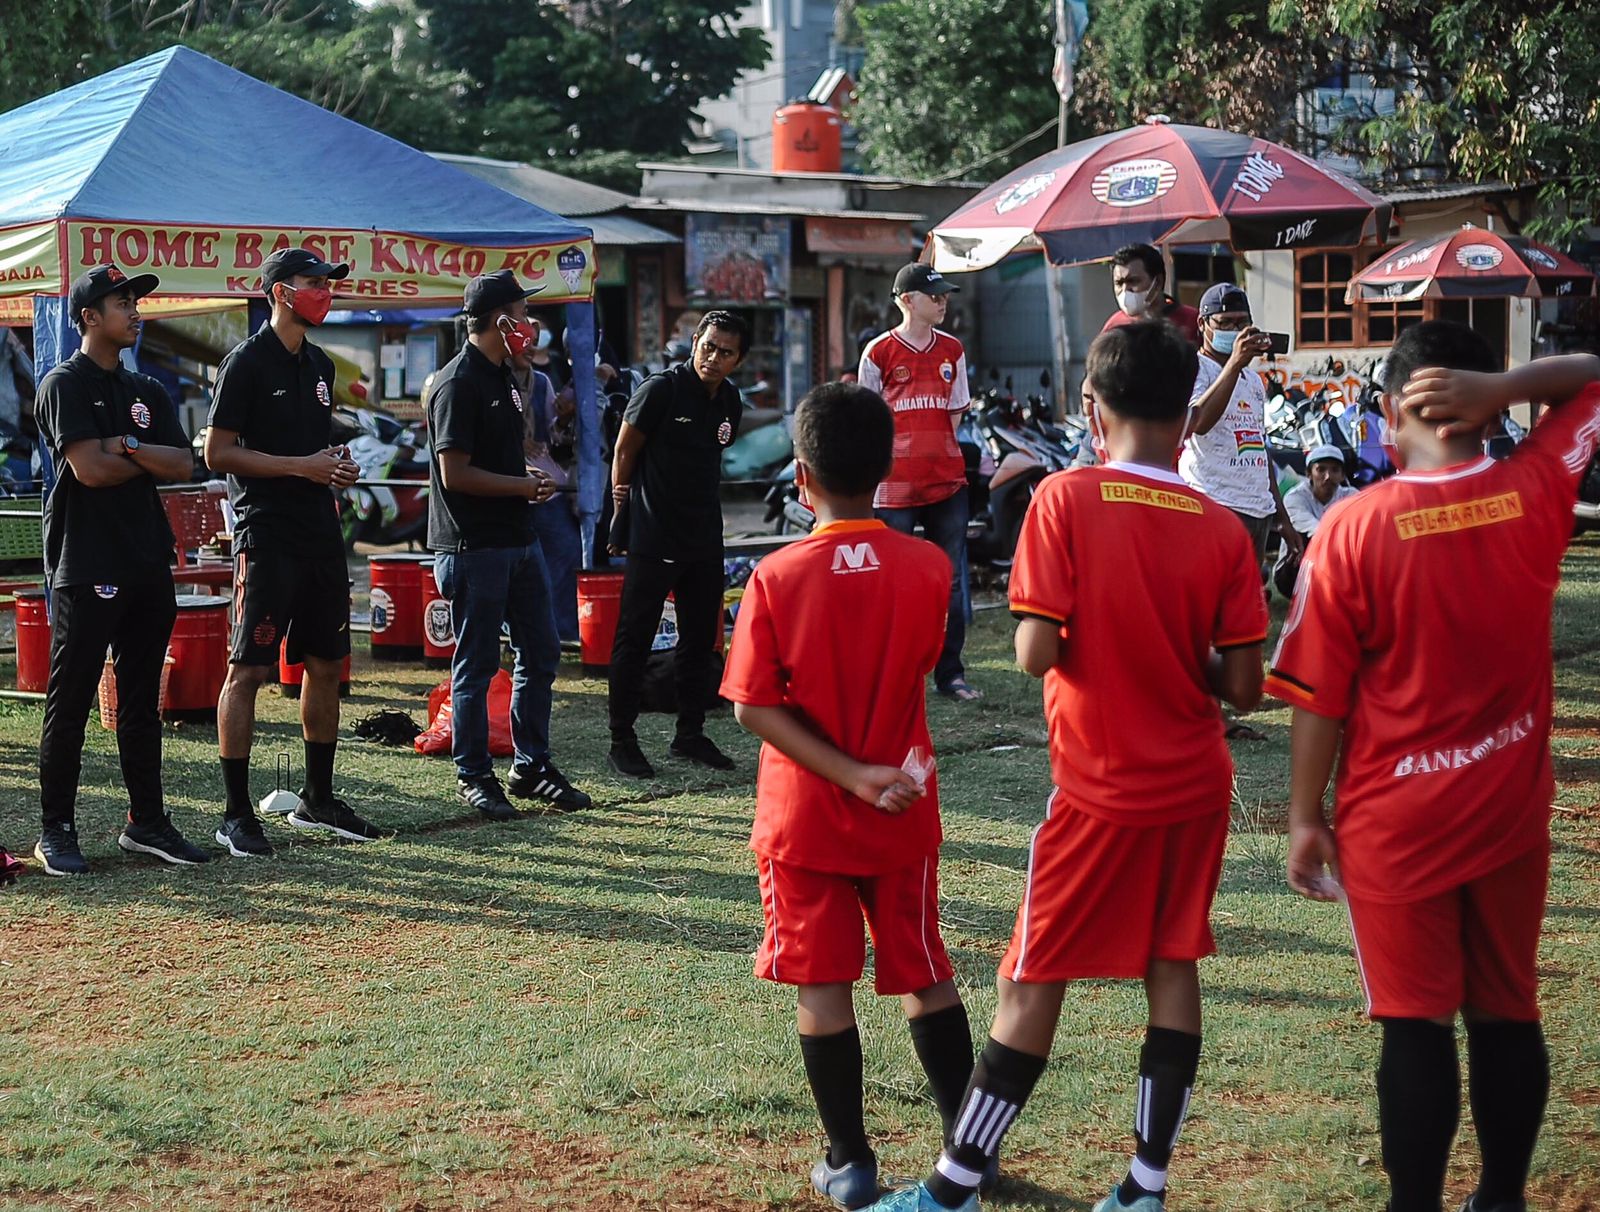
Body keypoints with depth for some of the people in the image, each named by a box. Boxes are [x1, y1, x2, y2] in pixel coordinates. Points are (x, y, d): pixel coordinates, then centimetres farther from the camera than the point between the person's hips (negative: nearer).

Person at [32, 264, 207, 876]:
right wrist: (150, 460, -1)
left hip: (148, 566, 7)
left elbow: (182, 466, 5)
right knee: (70, 704, -2)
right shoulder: (65, 384, -4)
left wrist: (128, 446, -10)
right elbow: (89, 469, -16)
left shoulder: (147, 392, 17)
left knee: (142, 703, 11)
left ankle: (146, 822, 18)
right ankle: (56, 831, 4)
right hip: (87, 568, -7)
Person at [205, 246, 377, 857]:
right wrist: (301, 466, -16)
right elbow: (219, 453, -11)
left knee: (325, 665, 12)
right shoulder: (247, 362, -7)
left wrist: (338, 466, 5)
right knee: (247, 670, -6)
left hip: (320, 532, 8)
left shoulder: (320, 365, 16)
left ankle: (317, 799, 23)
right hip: (266, 536, -8)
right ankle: (236, 813, -1)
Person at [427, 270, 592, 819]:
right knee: (476, 665, 0)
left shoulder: (503, 376, 15)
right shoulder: (459, 382, -14)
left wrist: (531, 479, 7)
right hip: (474, 544, -9)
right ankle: (473, 775, 11)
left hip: (518, 539, 9)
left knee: (540, 654, 12)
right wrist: (524, 486, -11)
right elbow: (455, 473, -19)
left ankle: (531, 767, 23)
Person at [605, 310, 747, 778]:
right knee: (635, 639, -1)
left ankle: (690, 734, 24)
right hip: (652, 538, -7)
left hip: (704, 538, 7)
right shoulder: (661, 389, -12)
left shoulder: (729, 401, 7)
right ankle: (621, 741, 5)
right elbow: (624, 451, -6)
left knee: (700, 638, 12)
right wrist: (624, 509, 0)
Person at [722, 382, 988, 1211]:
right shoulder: (928, 568, -8)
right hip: (905, 814, 2)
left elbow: (754, 706, -15)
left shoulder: (776, 578, -13)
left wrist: (849, 774, -16)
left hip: (805, 819, -2)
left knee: (821, 988, 7)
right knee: (926, 977, 15)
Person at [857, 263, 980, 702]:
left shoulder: (952, 350, 9)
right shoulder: (879, 352, -3)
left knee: (950, 581, 6)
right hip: (895, 485, -4)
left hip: (948, 482, 4)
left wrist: (937, 453, 5)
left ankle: (950, 674, 14)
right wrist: (902, 455, -2)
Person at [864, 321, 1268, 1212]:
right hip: (1196, 784, 3)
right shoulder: (1222, 530, -4)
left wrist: (1091, 636, 4)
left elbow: (1036, 652, -18)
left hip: (1101, 789, -3)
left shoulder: (1065, 500, -13)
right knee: (1173, 968, 13)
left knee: (1033, 985, 3)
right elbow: (1244, 685, -4)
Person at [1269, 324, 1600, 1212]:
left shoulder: (1354, 528, -14)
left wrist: (1305, 816, 0)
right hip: (1512, 806, 3)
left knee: (1415, 1023, 1)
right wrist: (1502, 387, -6)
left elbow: (1320, 696, -10)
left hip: (1396, 817, -3)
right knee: (1507, 1014, 13)